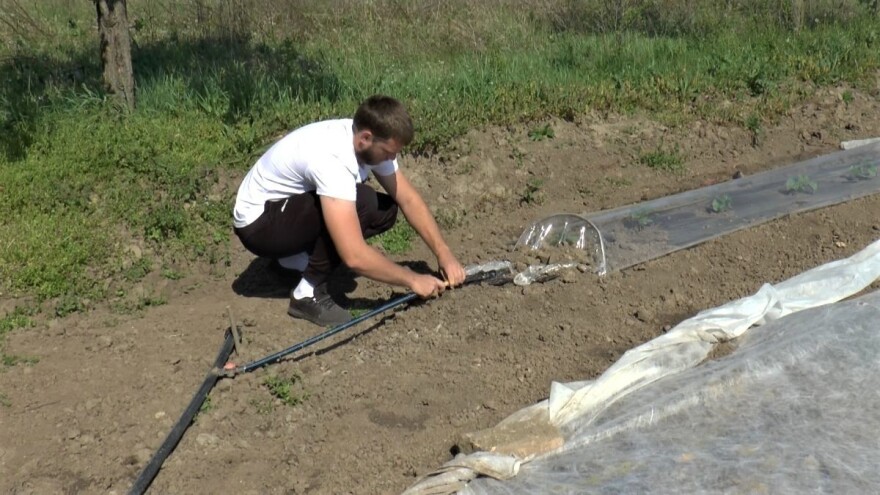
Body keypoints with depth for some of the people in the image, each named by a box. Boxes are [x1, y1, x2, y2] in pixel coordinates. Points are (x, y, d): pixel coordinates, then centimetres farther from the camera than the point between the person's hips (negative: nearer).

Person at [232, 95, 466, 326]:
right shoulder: (331, 158, -36)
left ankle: (296, 258, 10)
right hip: (258, 222, -9)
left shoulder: (369, 141, -10)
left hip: (294, 208, 9)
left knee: (385, 210, -3)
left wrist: (443, 253, -9)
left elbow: (408, 199, 0)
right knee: (362, 203, -29)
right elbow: (355, 256, -39)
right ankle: (308, 294, -15)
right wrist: (412, 280, -26)